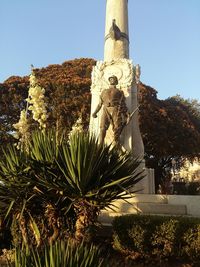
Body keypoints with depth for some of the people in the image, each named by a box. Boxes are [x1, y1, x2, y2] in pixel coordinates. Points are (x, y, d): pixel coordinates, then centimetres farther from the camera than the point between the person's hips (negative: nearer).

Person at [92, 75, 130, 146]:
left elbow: (123, 104, 13)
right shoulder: (104, 91, 27)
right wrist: (95, 112, 10)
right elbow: (100, 104, 22)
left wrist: (127, 114, 1)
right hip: (106, 110, 1)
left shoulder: (120, 92, 20)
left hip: (116, 111, -1)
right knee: (103, 128, -13)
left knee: (117, 129, -8)